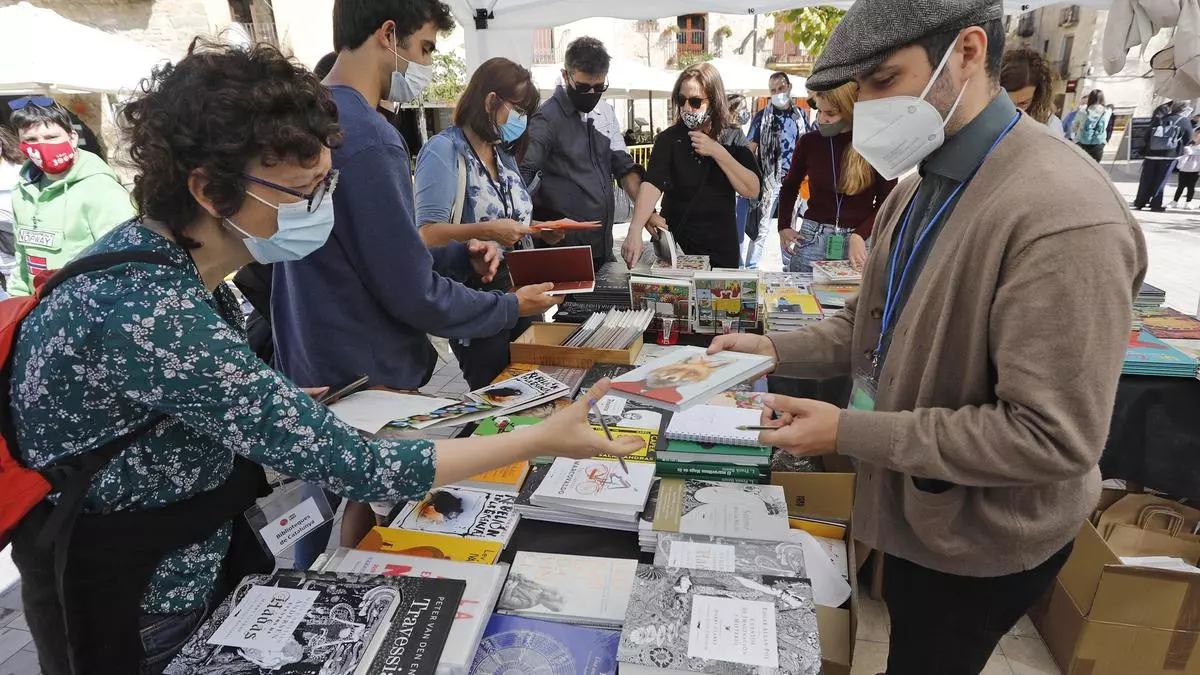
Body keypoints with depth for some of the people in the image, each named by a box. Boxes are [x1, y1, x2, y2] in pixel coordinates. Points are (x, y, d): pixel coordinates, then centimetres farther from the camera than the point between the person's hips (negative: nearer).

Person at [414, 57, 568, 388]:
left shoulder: (505, 155, 13)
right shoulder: (444, 150, -10)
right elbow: (428, 233, -18)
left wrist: (540, 230, 2)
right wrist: (486, 231, -28)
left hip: (520, 295, 8)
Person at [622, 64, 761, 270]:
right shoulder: (669, 139, -8)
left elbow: (752, 191, -12)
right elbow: (652, 184, -24)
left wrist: (717, 152, -21)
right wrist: (635, 230, -41)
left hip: (722, 250, 2)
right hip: (675, 247, -1)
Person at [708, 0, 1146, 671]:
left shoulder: (1066, 214, -30)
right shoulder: (920, 185, 0)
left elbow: (1052, 437, -30)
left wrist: (849, 433, -28)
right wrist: (776, 348, -8)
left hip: (980, 541, -8)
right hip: (916, 507, 8)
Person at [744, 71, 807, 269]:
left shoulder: (800, 116, 9)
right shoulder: (762, 116, -2)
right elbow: (750, 149, -3)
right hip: (769, 182, -4)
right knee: (761, 228, -5)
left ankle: (789, 265, 28)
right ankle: (750, 268, 1)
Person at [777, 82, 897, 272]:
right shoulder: (809, 142, 1)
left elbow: (886, 204, -3)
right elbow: (789, 187, 17)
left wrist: (859, 235, -17)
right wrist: (784, 226, 8)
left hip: (860, 242, -1)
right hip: (812, 239, 1)